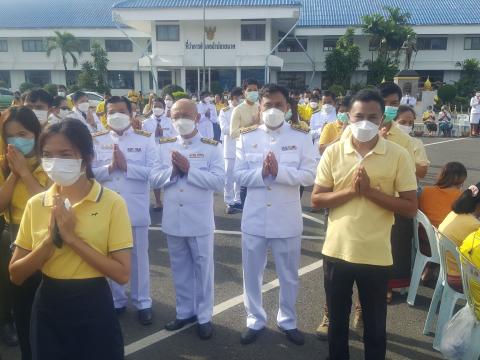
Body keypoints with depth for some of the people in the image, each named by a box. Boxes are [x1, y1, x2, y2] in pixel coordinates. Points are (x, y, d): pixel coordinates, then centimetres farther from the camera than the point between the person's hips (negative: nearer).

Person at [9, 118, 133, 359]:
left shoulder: (112, 203, -12)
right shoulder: (35, 204, 0)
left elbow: (122, 273, -17)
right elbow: (16, 275, -1)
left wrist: (72, 238, -21)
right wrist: (50, 240, -17)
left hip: (93, 307, -3)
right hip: (47, 307, 4)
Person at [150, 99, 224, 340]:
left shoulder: (211, 147, -5)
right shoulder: (164, 146, 7)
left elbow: (219, 182, -14)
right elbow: (154, 179, 2)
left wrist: (189, 169, -20)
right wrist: (173, 170, -16)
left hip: (200, 221, -3)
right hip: (173, 220, 4)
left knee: (203, 269, 9)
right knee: (180, 269, 16)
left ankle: (204, 316, 24)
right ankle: (184, 312, 33)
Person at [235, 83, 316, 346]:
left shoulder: (301, 136, -4)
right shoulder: (246, 137, 0)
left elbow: (309, 176, -10)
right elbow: (239, 176, -3)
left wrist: (278, 171, -23)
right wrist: (262, 174, -21)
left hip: (287, 219, -1)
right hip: (254, 218, 1)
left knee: (289, 275, 15)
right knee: (252, 274, 14)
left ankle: (288, 321, 36)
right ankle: (255, 321, 34)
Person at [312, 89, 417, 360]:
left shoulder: (399, 155, -6)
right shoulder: (333, 151, -2)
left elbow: (411, 208, -7)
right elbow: (316, 200, -2)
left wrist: (370, 191, -18)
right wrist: (350, 190, -16)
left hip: (376, 255, -1)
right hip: (337, 251, 2)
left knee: (375, 326, 15)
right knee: (337, 320, 19)